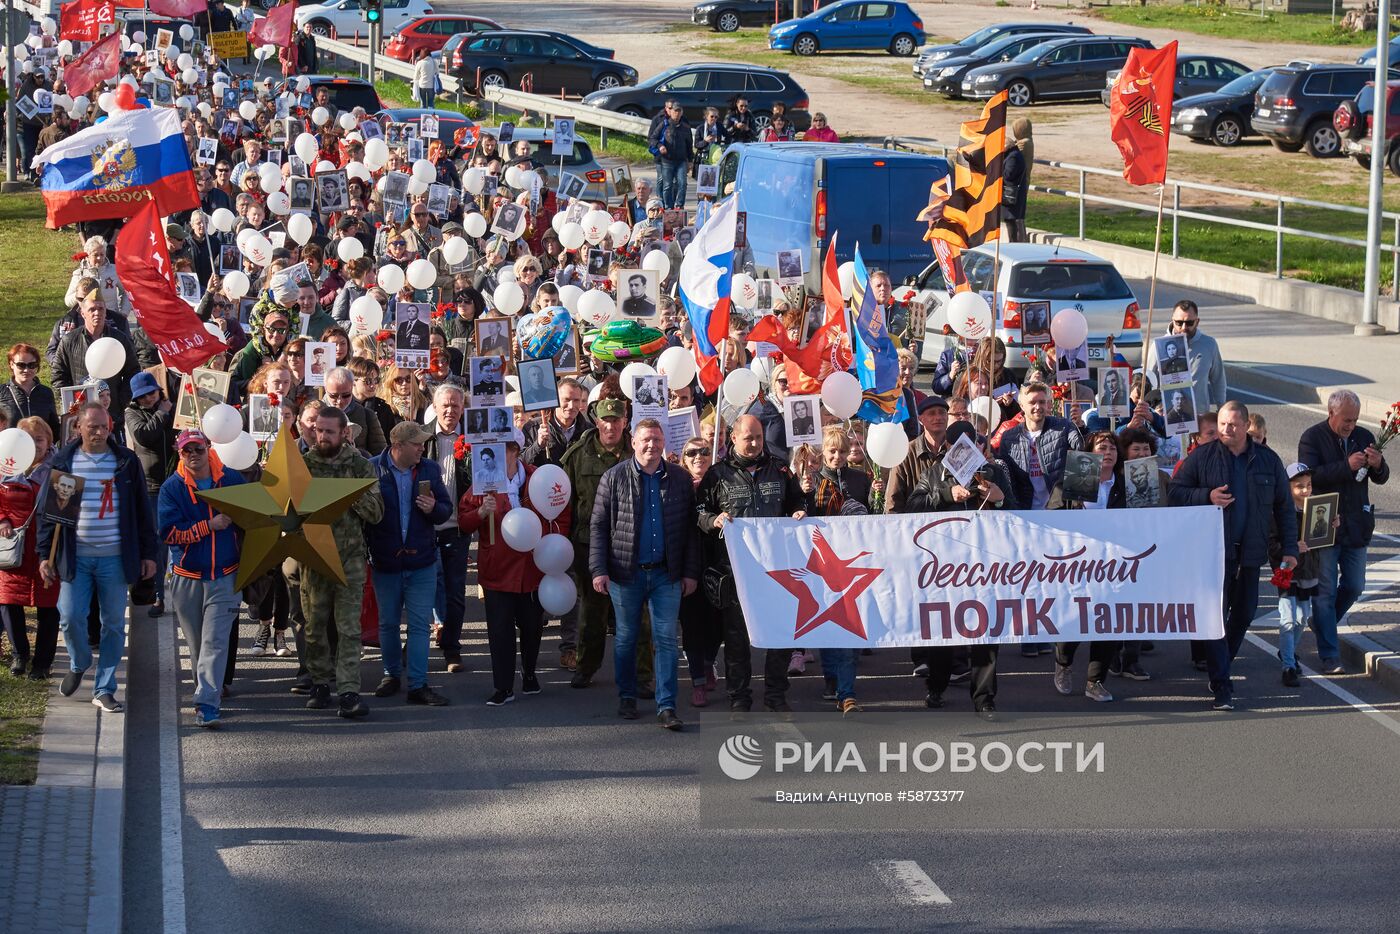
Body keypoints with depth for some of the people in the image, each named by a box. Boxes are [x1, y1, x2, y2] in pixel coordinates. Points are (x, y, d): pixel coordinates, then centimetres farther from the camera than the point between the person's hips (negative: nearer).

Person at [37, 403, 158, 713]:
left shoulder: (126, 462, 3)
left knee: (114, 624, 3)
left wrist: (148, 553, 4)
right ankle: (79, 664, 23)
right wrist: (46, 555, 0)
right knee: (71, 617, -7)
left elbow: (142, 510, 7)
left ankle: (104, 689, 13)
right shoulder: (62, 462, 3)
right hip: (75, 557, 0)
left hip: (114, 557, 0)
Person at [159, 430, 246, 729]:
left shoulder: (232, 480, 0)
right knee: (196, 642, 12)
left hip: (225, 577, -1)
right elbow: (167, 532, -14)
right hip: (186, 578, 1)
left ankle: (207, 705, -15)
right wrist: (210, 526, -18)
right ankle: (208, 689, 33)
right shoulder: (172, 488, -4)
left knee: (215, 641, -11)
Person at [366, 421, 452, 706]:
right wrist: (364, 552, -9)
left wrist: (433, 509, -16)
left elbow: (446, 509, 7)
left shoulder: (429, 469, 2)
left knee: (420, 624, -2)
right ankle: (392, 675, 30)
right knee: (388, 622, 13)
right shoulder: (372, 468, -8)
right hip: (385, 561, -1)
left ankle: (418, 685, 0)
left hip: (421, 561, 1)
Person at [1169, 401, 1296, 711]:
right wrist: (1206, 496, -16)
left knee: (1243, 614, 10)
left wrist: (1289, 548, 6)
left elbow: (1284, 507, 11)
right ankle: (1220, 686, -10)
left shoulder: (1268, 461, 7)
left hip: (1250, 551, 3)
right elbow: (1176, 492, 1)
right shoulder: (1201, 457, 0)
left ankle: (1221, 670, 29)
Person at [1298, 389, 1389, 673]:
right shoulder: (1312, 438, -7)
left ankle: (1323, 624, 37)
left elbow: (1381, 478, 9)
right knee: (1325, 591, -2)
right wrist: (1347, 466, -28)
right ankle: (1330, 656, 0)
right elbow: (1310, 476, -21)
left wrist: (1378, 465, -15)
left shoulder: (1363, 437, 7)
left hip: (1356, 527, 5)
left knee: (1354, 586, 11)